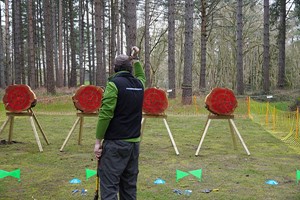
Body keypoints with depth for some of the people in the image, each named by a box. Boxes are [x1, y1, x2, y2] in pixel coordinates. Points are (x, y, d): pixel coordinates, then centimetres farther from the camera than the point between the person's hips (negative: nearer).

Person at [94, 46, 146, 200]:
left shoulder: (114, 84, -9)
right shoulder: (139, 84, 8)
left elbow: (105, 114, -16)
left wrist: (98, 140, -11)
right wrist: (135, 59, 36)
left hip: (115, 143, -6)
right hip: (134, 142, 7)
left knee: (109, 187, -5)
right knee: (129, 186, 14)